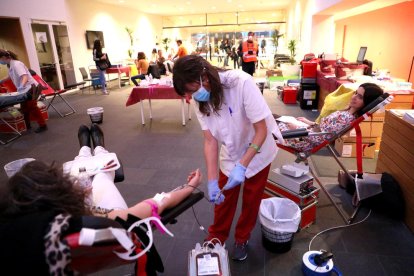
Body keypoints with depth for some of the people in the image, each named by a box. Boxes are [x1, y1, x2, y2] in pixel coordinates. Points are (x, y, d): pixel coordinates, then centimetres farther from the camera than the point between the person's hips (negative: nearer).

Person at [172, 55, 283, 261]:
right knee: (223, 198, 11)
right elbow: (210, 140, -16)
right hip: (230, 154, 3)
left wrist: (242, 166, -34)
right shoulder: (199, 99, -17)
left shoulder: (242, 83, -33)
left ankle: (242, 239, 38)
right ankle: (216, 238, 36)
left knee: (251, 200, 13)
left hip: (258, 152, -3)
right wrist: (212, 180, -23)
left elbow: (262, 130, -28)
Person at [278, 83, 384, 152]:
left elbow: (320, 138, -28)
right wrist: (311, 123, 5)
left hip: (305, 141, -9)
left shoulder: (344, 118, -31)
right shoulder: (348, 113, -3)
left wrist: (297, 128, -18)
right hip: (308, 134, 9)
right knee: (279, 121, 18)